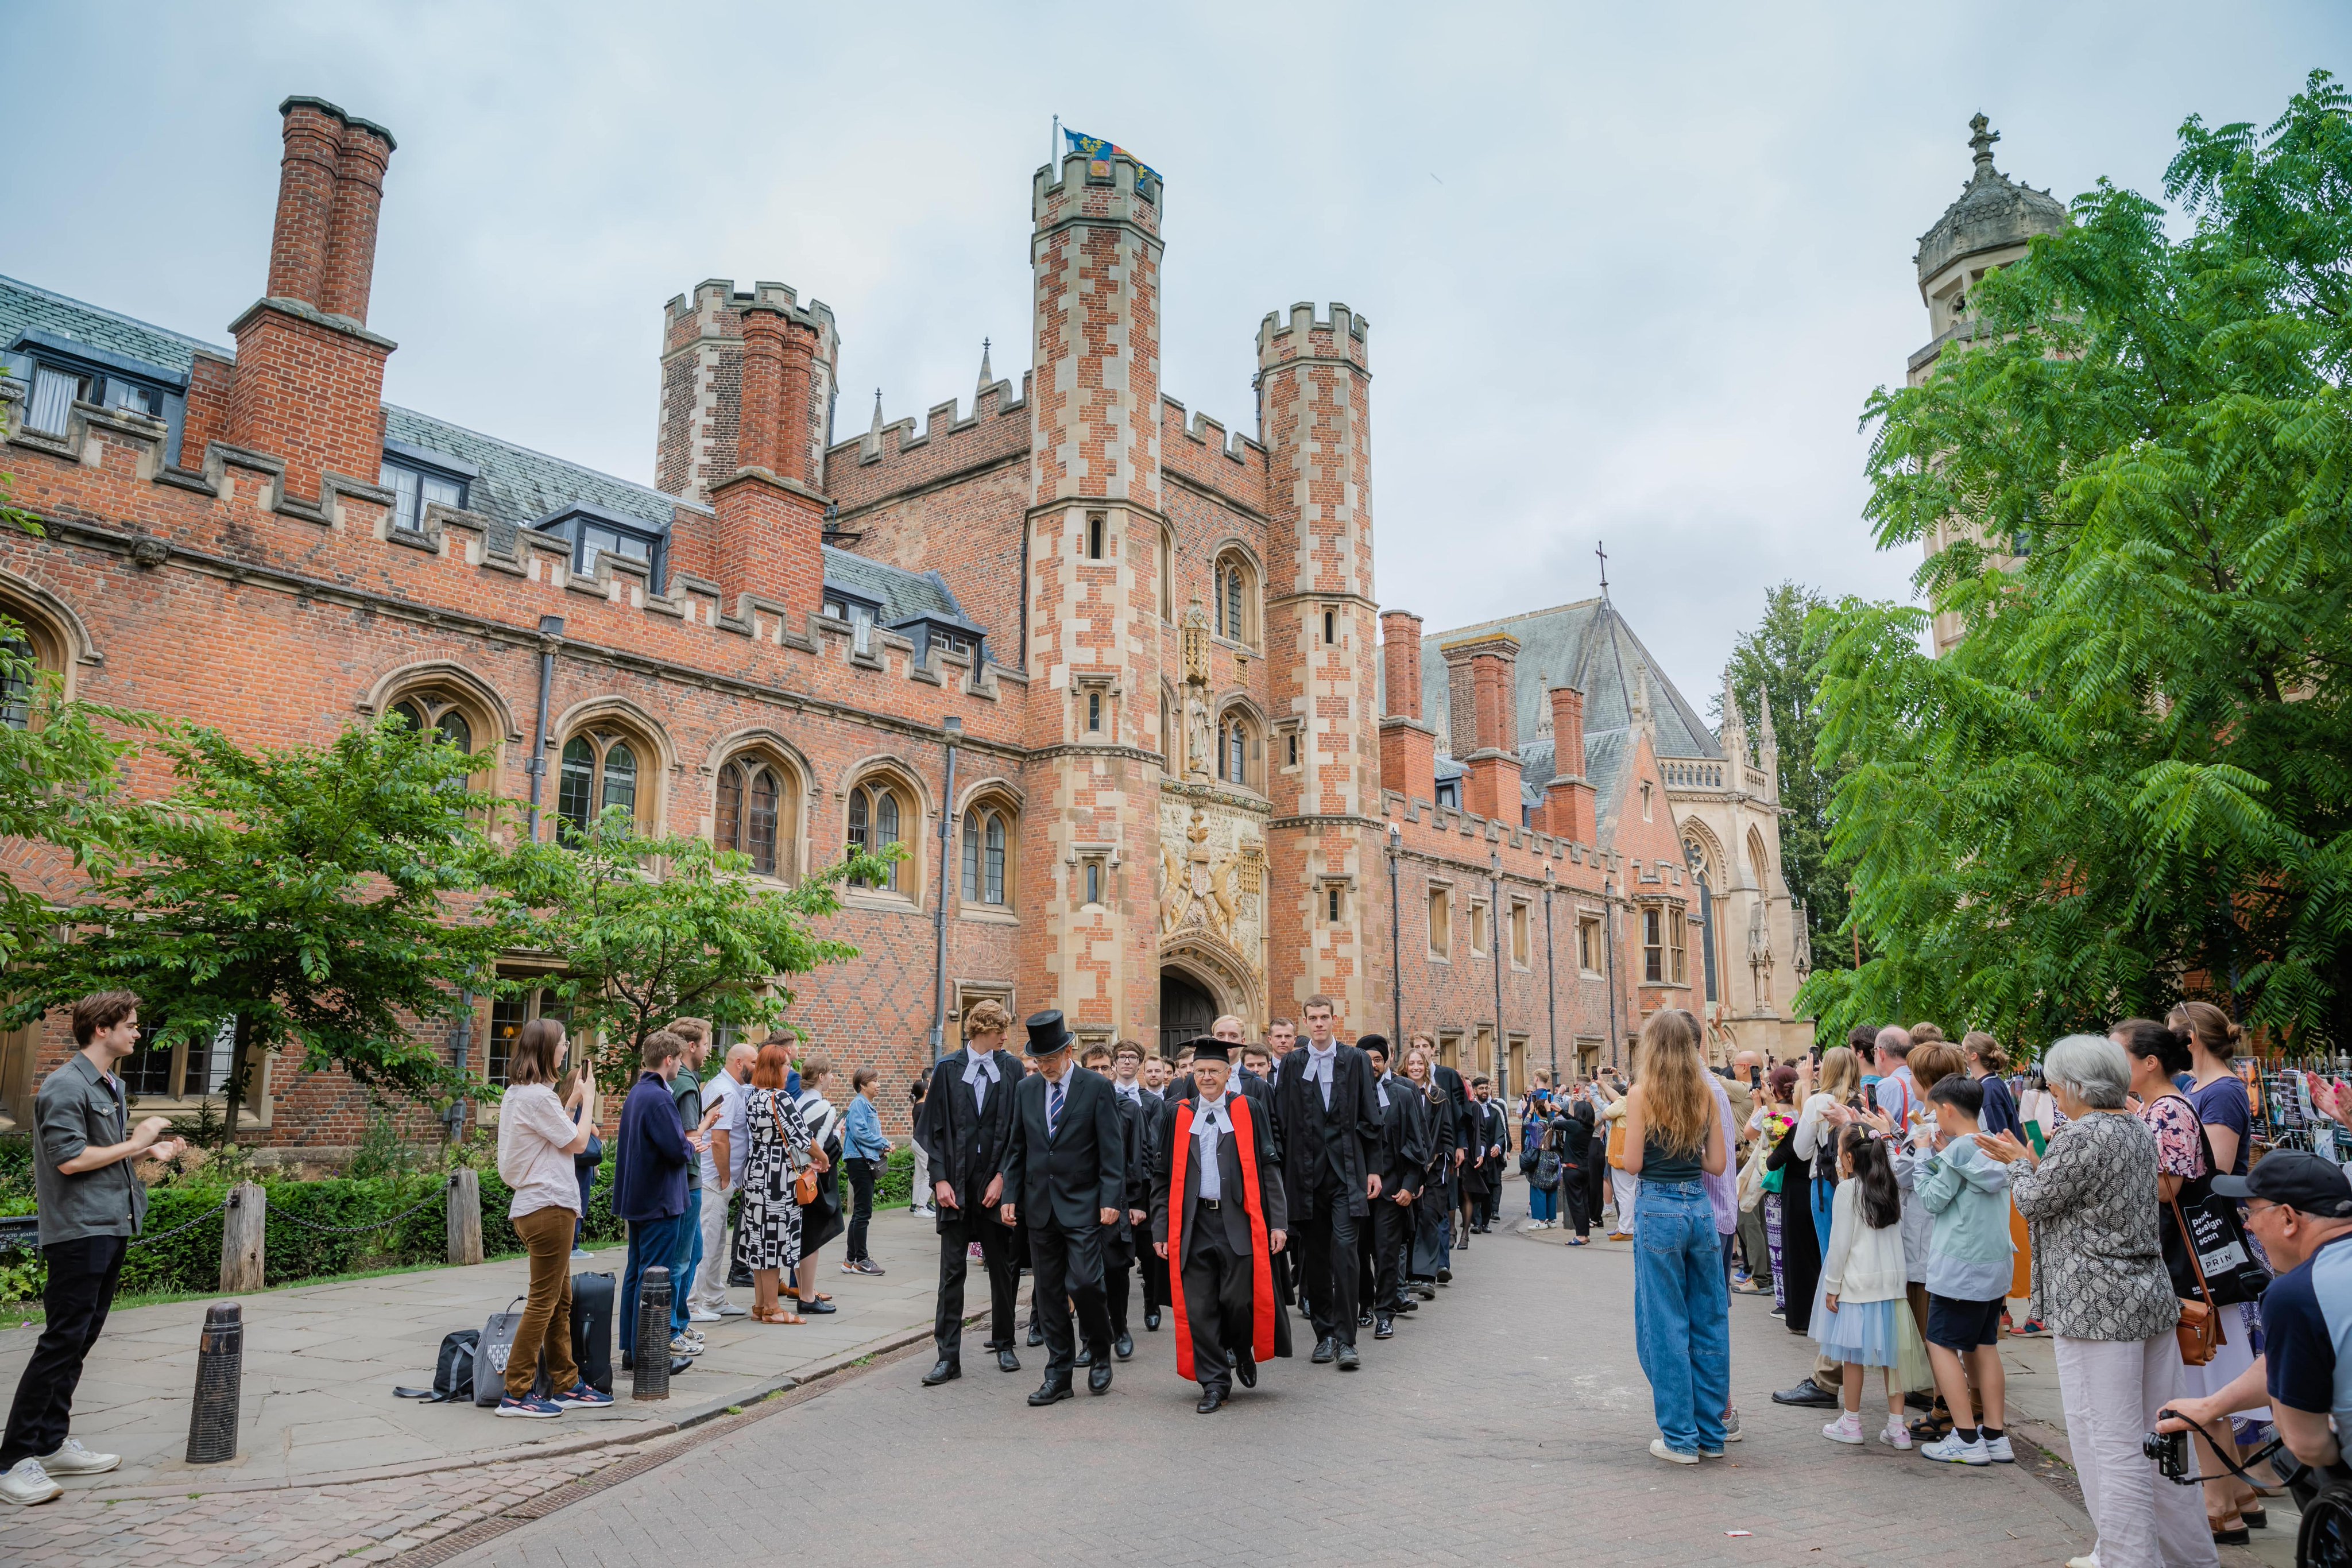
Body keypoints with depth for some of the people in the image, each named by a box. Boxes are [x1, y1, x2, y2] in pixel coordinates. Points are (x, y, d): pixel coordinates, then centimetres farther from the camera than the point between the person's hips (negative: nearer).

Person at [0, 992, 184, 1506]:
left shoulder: (113, 1087, 16)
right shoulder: (66, 1086, -14)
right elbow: (70, 1159, -21)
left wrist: (150, 1152, 7)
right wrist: (133, 1143, -12)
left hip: (112, 1228, 10)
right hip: (78, 1231, -9)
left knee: (82, 1339, 13)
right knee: (62, 1341, -9)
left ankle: (52, 1444, 21)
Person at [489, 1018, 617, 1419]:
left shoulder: (516, 1094, 14)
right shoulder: (537, 1096, -17)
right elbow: (578, 1143, -8)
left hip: (535, 1206, 11)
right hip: (548, 1208, -11)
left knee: (560, 1302, 15)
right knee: (543, 1302, -4)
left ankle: (566, 1385, 21)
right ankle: (516, 1393, 1)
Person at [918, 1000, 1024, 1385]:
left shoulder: (1011, 1069, 3)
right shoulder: (947, 1068, 1)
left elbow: (1017, 1129, 0)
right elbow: (934, 1129, 1)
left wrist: (1002, 1176, -7)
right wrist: (940, 1179, -7)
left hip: (995, 1183, 1)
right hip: (955, 1184, -1)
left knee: (1003, 1268, 10)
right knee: (952, 1272, 1)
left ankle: (1004, 1345, 26)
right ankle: (948, 1357, 6)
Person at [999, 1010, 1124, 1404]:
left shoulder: (1097, 1088, -6)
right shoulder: (1026, 1089, 8)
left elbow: (1112, 1150, -7)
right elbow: (1016, 1148, 12)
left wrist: (1111, 1200, -13)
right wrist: (1011, 1195, 5)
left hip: (1082, 1205, -4)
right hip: (1040, 1205, 5)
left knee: (1084, 1283, -12)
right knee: (1049, 1292, 7)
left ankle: (1100, 1355, 14)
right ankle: (1058, 1375, 17)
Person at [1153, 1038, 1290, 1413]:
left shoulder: (1249, 1111, 4)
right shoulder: (1177, 1115, 8)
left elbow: (1268, 1169, 2)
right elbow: (1162, 1176, 9)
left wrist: (1278, 1222, -4)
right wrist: (1161, 1230, 4)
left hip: (1238, 1223, -2)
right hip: (1192, 1225, 2)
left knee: (1239, 1298, -6)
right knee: (1199, 1307, 2)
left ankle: (1242, 1352, 27)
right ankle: (1215, 1384, 17)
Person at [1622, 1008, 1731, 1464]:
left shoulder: (1641, 1094, -9)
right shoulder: (1705, 1094, 4)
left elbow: (1633, 1163, -10)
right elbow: (1718, 1163, 6)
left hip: (1660, 1210, -5)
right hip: (1701, 1208, 5)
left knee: (1666, 1324, 3)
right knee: (1708, 1322, 12)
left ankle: (1680, 1438, 8)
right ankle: (1710, 1434, 21)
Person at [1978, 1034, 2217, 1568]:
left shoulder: (2083, 1137, -18)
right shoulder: (2139, 1130, 10)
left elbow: (2034, 1202, -8)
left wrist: (2020, 1164, 9)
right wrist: (2032, 1162, 23)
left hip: (2096, 1307, -9)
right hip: (2151, 1297, 9)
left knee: (2110, 1443, -2)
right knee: (2159, 1435, 17)